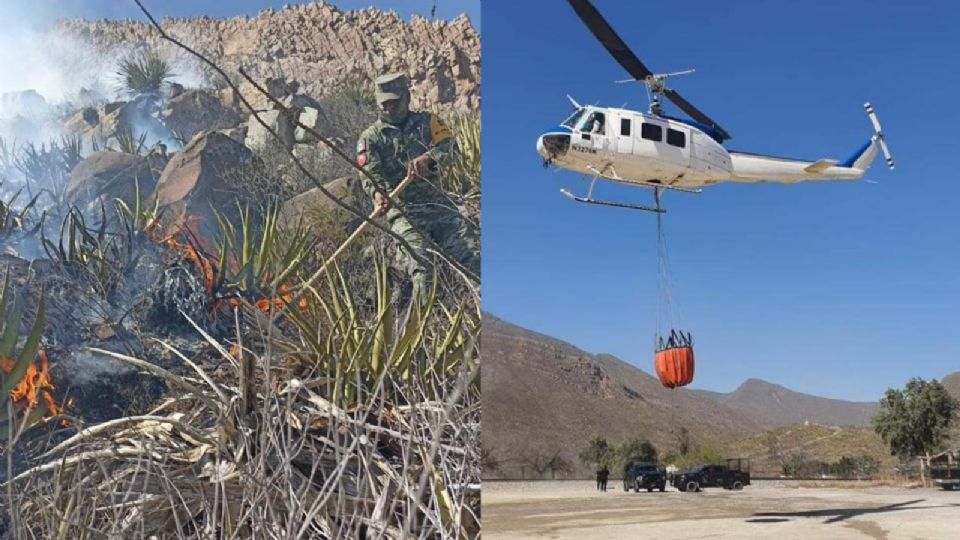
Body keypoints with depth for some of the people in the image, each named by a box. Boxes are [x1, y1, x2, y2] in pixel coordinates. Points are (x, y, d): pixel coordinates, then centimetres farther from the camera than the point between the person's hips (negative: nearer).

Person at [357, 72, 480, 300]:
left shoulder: (426, 122, 13)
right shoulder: (370, 138, 7)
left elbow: (449, 145, -4)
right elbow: (369, 173, -9)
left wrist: (427, 158, -26)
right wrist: (377, 193, -33)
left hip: (437, 205, 3)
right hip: (402, 211, -2)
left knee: (472, 256, -11)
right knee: (420, 267, -24)